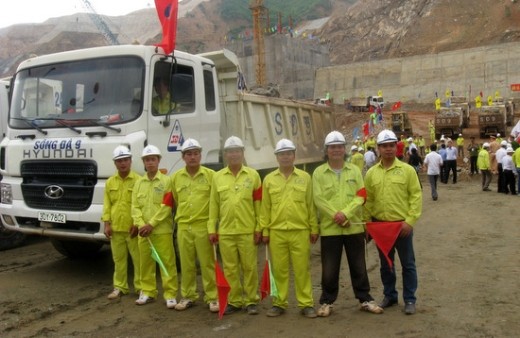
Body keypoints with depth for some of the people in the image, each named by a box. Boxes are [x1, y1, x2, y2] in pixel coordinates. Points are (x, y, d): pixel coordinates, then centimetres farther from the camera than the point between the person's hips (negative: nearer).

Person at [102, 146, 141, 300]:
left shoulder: (138, 180, -5)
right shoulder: (110, 182, 9)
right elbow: (107, 205, 9)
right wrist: (107, 224, 1)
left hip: (133, 228, -4)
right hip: (116, 229, 4)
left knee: (139, 259, 2)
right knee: (118, 259, 13)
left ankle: (141, 287, 13)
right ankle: (119, 287, 24)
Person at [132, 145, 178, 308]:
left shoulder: (166, 181, -3)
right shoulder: (139, 182, 11)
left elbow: (166, 206, -9)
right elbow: (135, 206, 6)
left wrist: (151, 224, -13)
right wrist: (141, 224, -9)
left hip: (162, 230, -4)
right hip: (143, 231, 4)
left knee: (167, 262, -2)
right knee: (146, 262, 11)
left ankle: (171, 294, 5)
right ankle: (148, 292, 24)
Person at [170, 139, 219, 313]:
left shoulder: (210, 175, -4)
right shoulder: (176, 177, 6)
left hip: (204, 226, -3)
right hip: (183, 227, 3)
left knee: (207, 263, 2)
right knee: (186, 264, 11)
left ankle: (212, 297, 13)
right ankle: (188, 296, 24)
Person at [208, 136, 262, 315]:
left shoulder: (253, 175, 1)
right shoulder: (217, 177, 6)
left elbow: (259, 204, 1)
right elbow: (213, 205, 7)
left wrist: (259, 228, -3)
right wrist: (212, 229, 3)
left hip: (247, 231, -2)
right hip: (225, 232, 2)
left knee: (249, 267, 6)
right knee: (230, 268, 9)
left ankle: (251, 301, 19)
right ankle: (234, 301, 22)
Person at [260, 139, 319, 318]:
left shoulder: (305, 177, 4)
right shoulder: (269, 179, 6)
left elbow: (311, 206, 5)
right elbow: (265, 208, 7)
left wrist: (314, 229, 3)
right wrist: (264, 231, 4)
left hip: (300, 231, -1)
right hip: (276, 232, 1)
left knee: (302, 269, 4)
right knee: (279, 269, 8)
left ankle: (306, 304, 15)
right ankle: (279, 303, 21)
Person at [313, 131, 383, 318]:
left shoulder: (354, 170, 5)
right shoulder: (319, 173, 0)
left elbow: (360, 196, -3)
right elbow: (319, 199, -8)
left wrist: (346, 213, -17)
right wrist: (335, 216, -18)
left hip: (354, 227, 2)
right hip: (329, 228, -1)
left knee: (359, 266, 12)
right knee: (329, 268, 7)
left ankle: (365, 299, 26)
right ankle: (327, 302, 22)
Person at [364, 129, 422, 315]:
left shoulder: (407, 170, -5)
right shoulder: (371, 173, 3)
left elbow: (416, 196, -6)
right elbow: (368, 200, 7)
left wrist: (410, 220, -13)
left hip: (402, 225, -3)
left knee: (407, 264, 7)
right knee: (385, 264, 15)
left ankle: (409, 299, 20)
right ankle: (389, 295, 31)